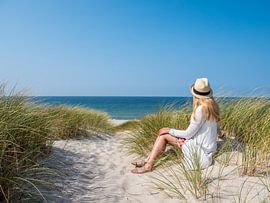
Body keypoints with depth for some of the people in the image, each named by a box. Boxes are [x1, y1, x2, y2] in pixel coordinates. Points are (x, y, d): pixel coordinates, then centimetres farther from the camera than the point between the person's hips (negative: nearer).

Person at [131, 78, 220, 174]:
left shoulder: (201, 109, -23)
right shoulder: (212, 105, 4)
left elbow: (188, 134, -18)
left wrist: (169, 130, -4)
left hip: (201, 148, -9)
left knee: (164, 134, -6)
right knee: (163, 134, 6)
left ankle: (148, 165, -2)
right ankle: (148, 161, 5)